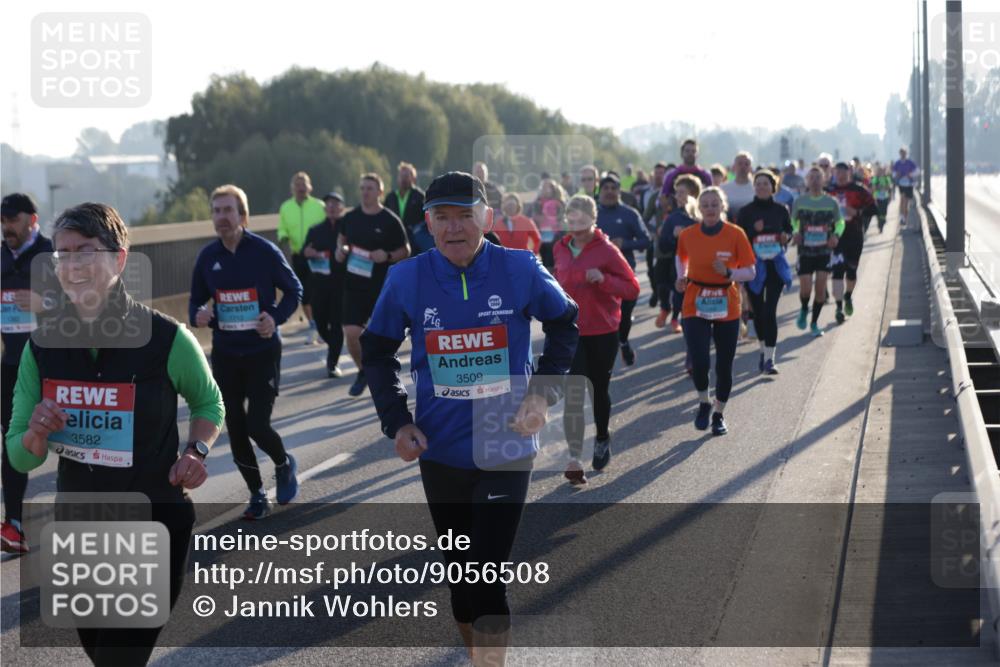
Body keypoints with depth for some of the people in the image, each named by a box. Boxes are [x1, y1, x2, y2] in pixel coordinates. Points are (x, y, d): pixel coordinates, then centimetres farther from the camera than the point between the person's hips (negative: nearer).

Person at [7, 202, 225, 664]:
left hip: (156, 525, -4)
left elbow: (208, 403, 7)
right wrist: (36, 436, -23)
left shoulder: (166, 339, -14)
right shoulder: (43, 344, -6)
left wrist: (197, 451, -12)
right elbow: (19, 458, 0)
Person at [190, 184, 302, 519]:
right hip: (225, 354, 4)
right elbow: (196, 300, 11)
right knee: (236, 429, 6)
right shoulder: (207, 257, 1)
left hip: (263, 351, -4)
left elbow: (293, 289, 1)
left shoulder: (265, 251, -9)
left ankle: (284, 465, 23)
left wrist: (276, 318, -16)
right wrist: (197, 315, -12)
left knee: (257, 425, -11)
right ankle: (257, 496, 23)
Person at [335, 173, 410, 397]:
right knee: (351, 334, -7)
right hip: (354, 284, 3)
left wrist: (387, 256, -18)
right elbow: (342, 237, 23)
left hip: (382, 286, -2)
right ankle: (363, 371, 18)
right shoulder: (350, 217, 3)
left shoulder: (390, 221, -7)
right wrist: (340, 249, 2)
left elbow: (405, 251, 0)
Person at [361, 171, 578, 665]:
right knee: (459, 572, 14)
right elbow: (377, 352, 7)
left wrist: (543, 393, -4)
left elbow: (565, 327, 7)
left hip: (506, 450, -2)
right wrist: (396, 422, -2)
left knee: (487, 579, -11)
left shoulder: (520, 269, -10)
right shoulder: (407, 278, -7)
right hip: (440, 452, 2)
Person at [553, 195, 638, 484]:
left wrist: (603, 279, -25)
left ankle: (602, 438, 42)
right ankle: (574, 459, -13)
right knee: (573, 394, -10)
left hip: (603, 332, -2)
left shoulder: (607, 250, -10)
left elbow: (632, 289, -10)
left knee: (599, 389, 14)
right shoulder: (561, 249, 3)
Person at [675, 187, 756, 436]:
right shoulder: (687, 235, -2)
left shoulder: (735, 234, -7)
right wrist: (682, 277, 1)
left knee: (724, 366, 7)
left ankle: (719, 414, 28)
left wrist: (728, 273, -22)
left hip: (727, 308, 0)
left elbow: (750, 272, -4)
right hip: (695, 306, 0)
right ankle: (703, 404, 13)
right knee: (699, 361, -16)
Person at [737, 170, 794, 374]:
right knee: (757, 310, 10)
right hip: (753, 265, 1)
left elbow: (790, 230, 15)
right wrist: (753, 232, -19)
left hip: (775, 265, -1)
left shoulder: (781, 210, 2)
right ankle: (763, 349, 31)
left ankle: (769, 358, -10)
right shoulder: (746, 211, 0)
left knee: (770, 310, -10)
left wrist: (786, 237, -8)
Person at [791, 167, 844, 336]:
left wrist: (836, 234, -9)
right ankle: (804, 309, 27)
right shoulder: (799, 202, -1)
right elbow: (793, 221, 11)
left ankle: (814, 323, 13)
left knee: (821, 287, -3)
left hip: (825, 250, 1)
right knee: (805, 289, -7)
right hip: (805, 250, -1)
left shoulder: (831, 202, -1)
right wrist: (795, 232, -10)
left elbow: (840, 222, 11)